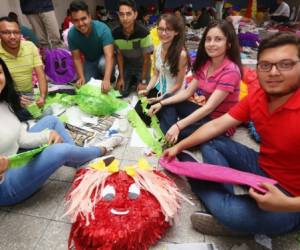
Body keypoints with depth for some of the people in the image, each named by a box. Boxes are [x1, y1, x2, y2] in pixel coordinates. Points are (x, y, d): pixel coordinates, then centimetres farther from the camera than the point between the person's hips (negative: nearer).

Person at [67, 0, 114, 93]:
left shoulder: (103, 29, -32)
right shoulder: (71, 34, -21)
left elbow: (109, 55, -42)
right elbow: (77, 58, -14)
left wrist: (106, 79, -56)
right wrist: (81, 77, -31)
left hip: (103, 57, -3)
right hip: (89, 61, 3)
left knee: (103, 64, -37)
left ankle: (111, 79, -5)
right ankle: (98, 75, 20)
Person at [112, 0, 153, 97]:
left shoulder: (143, 32, -30)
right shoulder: (115, 33, -20)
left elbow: (146, 58, -21)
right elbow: (119, 55, -6)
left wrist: (143, 81, -18)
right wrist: (121, 77, -7)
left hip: (141, 64, -2)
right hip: (126, 64, 3)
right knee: (122, 93, -2)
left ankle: (138, 80, 22)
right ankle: (132, 80, 28)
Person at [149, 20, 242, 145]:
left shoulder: (230, 71, -24)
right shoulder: (203, 63, 1)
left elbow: (209, 107, -28)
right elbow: (187, 92, 3)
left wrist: (178, 126, -32)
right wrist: (161, 103, -8)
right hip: (204, 112, 8)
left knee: (176, 133, -26)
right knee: (168, 104, 2)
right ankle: (167, 139, -11)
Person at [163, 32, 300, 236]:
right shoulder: (258, 96, -6)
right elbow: (216, 126, -3)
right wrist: (179, 147, -4)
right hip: (263, 167, 7)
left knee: (232, 214, -33)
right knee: (211, 142, 0)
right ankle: (228, 202, -8)